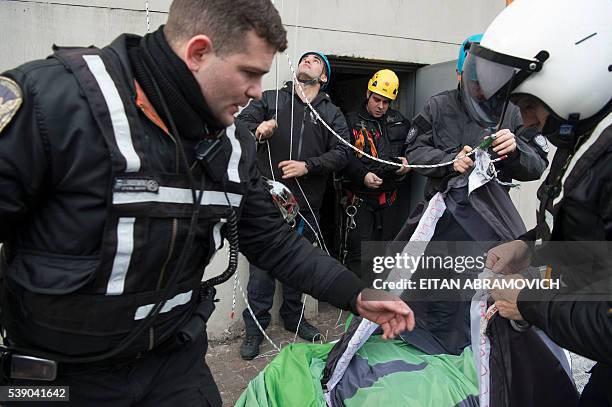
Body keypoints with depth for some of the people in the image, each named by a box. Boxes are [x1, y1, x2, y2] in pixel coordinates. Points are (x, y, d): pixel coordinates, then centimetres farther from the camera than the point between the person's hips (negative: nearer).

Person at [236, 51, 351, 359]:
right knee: (262, 264, -1)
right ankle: (255, 326, 14)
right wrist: (257, 130, -19)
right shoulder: (271, 99, 9)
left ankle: (293, 317, 33)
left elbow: (341, 154, 2)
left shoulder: (332, 113, 11)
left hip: (306, 203, 2)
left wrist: (308, 166, -14)